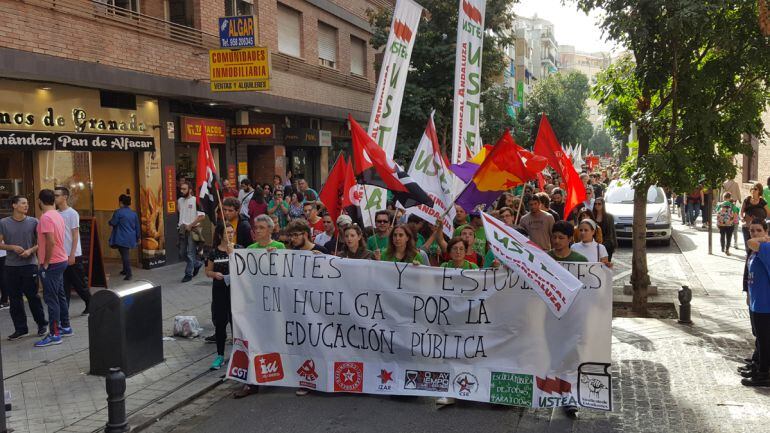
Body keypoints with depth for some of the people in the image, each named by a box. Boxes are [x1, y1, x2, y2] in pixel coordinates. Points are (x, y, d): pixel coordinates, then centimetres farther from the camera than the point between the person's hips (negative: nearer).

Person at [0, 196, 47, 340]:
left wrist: (31, 250, -14)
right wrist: (12, 247, -13)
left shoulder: (33, 222, 0)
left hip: (29, 265, -2)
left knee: (33, 296, 1)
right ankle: (20, 328, 17)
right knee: (14, 298, 7)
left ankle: (42, 324, 16)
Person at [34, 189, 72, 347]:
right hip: (61, 260, 9)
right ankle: (65, 327, 24)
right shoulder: (58, 216, 10)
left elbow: (50, 242, -24)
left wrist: (46, 263, -16)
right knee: (60, 295, 16)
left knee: (51, 299, -5)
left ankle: (54, 334, -2)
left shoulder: (46, 217, -17)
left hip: (51, 264, -9)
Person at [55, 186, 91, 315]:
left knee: (79, 284, 3)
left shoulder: (72, 213, -9)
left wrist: (72, 255, -15)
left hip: (73, 256, -5)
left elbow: (75, 236, -11)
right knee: (63, 286, 6)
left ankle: (90, 305, 21)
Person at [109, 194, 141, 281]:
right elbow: (137, 226, 14)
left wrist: (110, 221, 14)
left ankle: (128, 273, -13)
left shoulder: (118, 212, -11)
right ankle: (125, 270, 33)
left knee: (125, 254, -7)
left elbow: (112, 223, -10)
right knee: (125, 253, 22)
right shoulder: (134, 213, 9)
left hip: (121, 238, -7)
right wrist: (138, 237, 23)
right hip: (130, 238, 7)